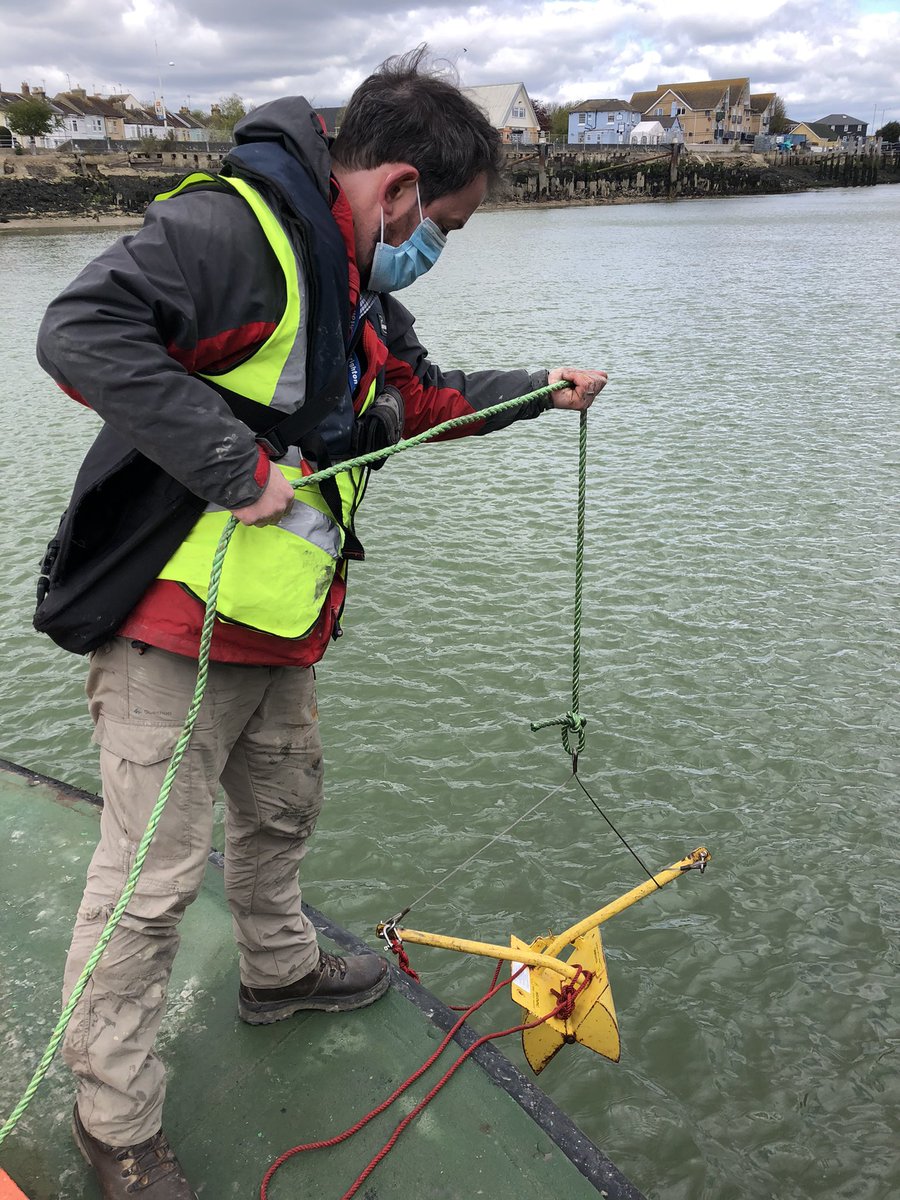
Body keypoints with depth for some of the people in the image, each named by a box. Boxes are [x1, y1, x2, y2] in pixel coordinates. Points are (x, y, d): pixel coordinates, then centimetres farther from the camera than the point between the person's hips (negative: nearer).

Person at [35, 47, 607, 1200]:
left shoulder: (360, 294, 14)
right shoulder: (231, 227, -18)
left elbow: (422, 397, 30)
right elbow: (82, 332, -29)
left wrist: (539, 391, 34)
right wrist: (234, 463, -28)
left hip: (280, 630, 10)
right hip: (172, 628, -9)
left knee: (282, 811, 25)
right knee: (151, 877, 1)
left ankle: (278, 971, 51)